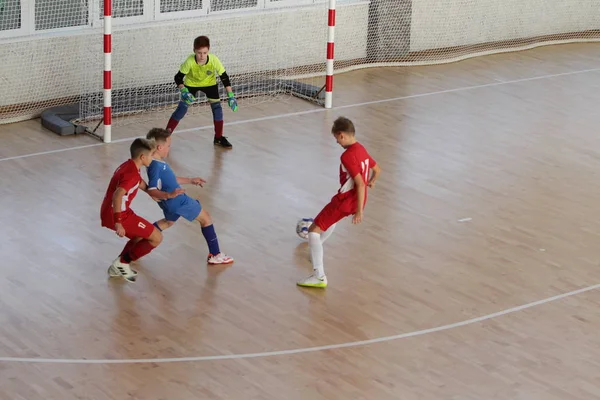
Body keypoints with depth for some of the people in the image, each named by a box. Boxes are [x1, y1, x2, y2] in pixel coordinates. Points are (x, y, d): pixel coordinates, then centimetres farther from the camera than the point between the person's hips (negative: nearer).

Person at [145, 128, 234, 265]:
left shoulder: (159, 163, 4)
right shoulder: (156, 166, -27)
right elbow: (152, 191, -33)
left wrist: (190, 181, 23)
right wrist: (167, 195, -50)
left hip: (171, 202, 10)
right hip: (178, 201, -10)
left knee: (169, 221, 39)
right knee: (206, 218, 6)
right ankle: (215, 255, 10)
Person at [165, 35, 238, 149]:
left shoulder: (214, 60, -33)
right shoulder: (190, 61, -36)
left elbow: (224, 77, -22)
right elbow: (178, 77, -26)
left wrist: (231, 96, -23)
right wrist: (184, 91, -41)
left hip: (209, 83, 2)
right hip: (191, 83, -2)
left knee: (217, 107, -6)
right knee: (182, 107, -10)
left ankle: (219, 138, 11)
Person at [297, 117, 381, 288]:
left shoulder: (347, 156, -23)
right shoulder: (361, 149, 5)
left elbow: (360, 184, -27)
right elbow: (377, 170, 20)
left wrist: (359, 211, -23)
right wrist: (371, 182, 42)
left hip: (345, 200, -9)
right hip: (357, 200, 9)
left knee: (314, 230, -7)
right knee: (332, 218, 39)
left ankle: (319, 276, -15)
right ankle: (316, 246, 58)